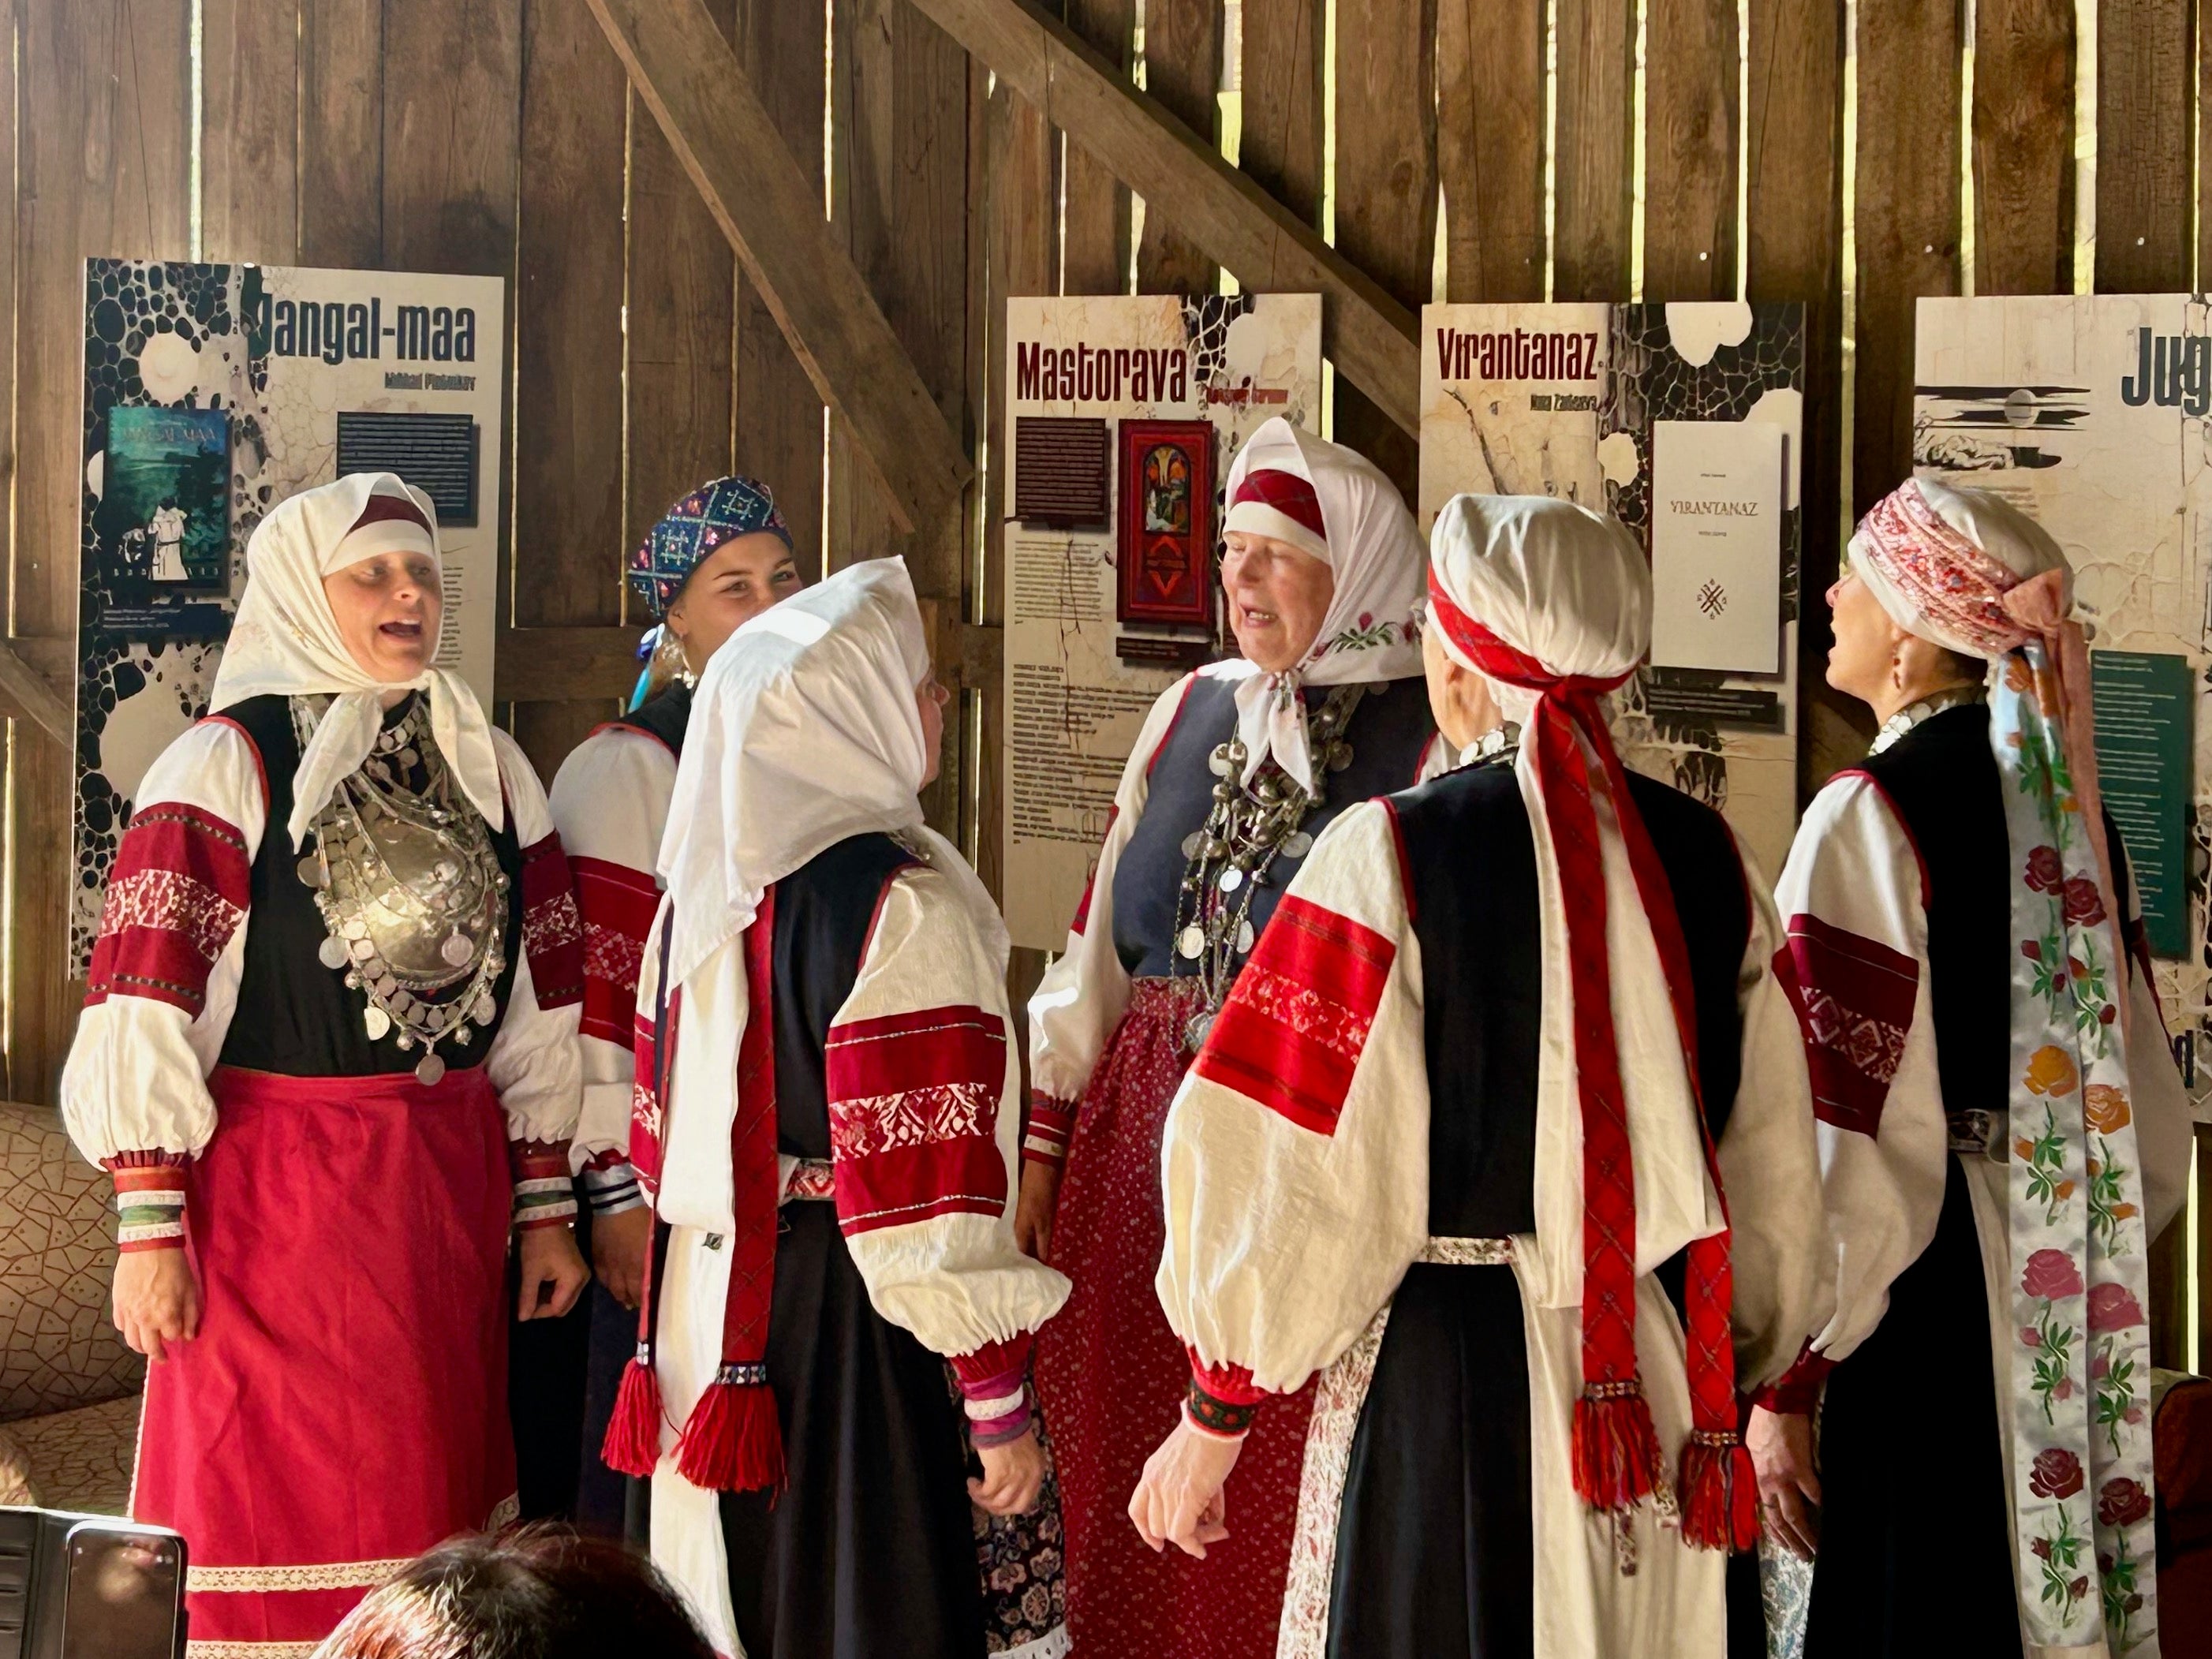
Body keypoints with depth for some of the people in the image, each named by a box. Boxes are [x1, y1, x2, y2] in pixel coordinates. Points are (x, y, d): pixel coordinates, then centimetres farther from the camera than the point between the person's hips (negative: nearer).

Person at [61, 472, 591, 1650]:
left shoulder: (488, 769, 12)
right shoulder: (225, 765, -4)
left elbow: (538, 1006, 15)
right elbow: (143, 1007, -10)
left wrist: (545, 1211, 12)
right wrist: (150, 1230, -16)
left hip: (453, 1191, 5)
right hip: (276, 1199, -5)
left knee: (432, 1499, 7)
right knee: (285, 1502, -1)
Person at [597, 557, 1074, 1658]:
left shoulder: (698, 895, 9)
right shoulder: (906, 905, -15)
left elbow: (663, 1137, 13)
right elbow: (933, 1195, -18)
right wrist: (1002, 1407, -13)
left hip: (703, 1318, 8)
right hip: (844, 1326, -8)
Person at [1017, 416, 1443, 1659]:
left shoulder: (1428, 738, -6)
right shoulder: (1193, 713, 12)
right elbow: (1101, 946, 15)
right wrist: (1042, 1143, 11)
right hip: (1146, 1144, 6)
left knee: (1290, 1519, -2)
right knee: (1136, 1500, 8)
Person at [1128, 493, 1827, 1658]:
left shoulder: (1390, 857, -13)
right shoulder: (1702, 856, 1)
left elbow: (1291, 1180, -12)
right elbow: (1774, 1170, 8)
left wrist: (1214, 1420, -2)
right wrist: (1745, 1379, 21)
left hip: (1444, 1381, -4)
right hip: (1663, 1389, 5)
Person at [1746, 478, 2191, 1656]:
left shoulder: (1867, 818, -13)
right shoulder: (2072, 812, 8)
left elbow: (1838, 1141, -18)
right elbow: (2151, 1129, 11)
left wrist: (1781, 1382, -14)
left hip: (1915, 1326, -7)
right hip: (2069, 1333, 7)